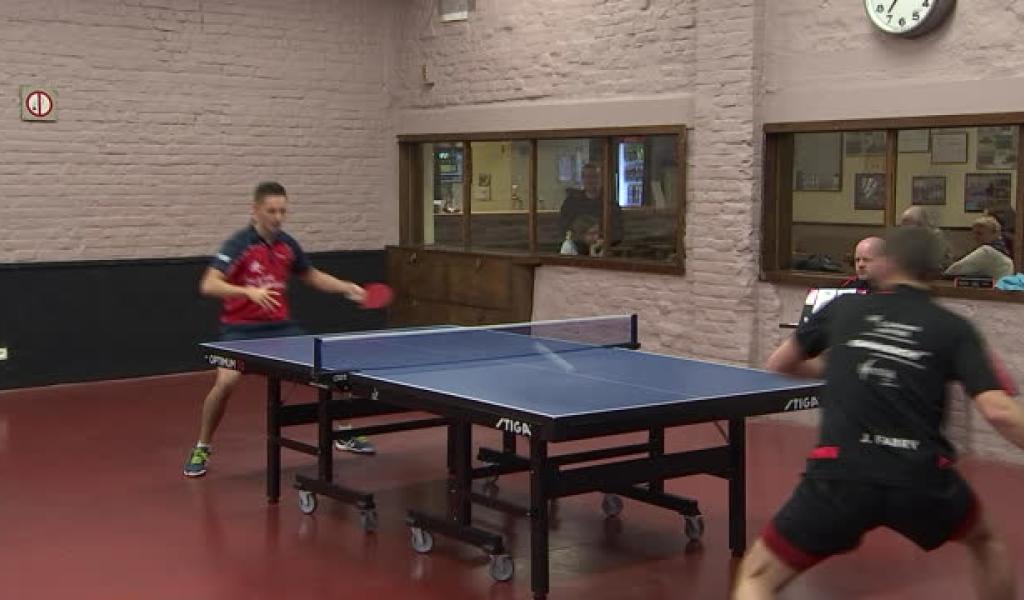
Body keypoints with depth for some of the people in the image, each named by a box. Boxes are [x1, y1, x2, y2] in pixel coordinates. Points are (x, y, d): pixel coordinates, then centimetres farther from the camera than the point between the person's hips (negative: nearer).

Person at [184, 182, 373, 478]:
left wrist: (346, 287, 4)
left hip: (281, 326, 5)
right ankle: (201, 449, -3)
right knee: (226, 382, -24)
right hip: (242, 329, -5)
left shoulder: (287, 244, 1)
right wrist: (249, 291, -40)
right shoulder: (238, 244, -16)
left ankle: (342, 433, 23)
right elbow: (208, 286, -26)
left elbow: (312, 276, 18)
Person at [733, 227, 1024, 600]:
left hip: (841, 475, -1)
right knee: (985, 542, 34)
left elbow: (778, 365, 27)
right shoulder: (954, 329, 7)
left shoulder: (844, 308, 13)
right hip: (922, 479, 1)